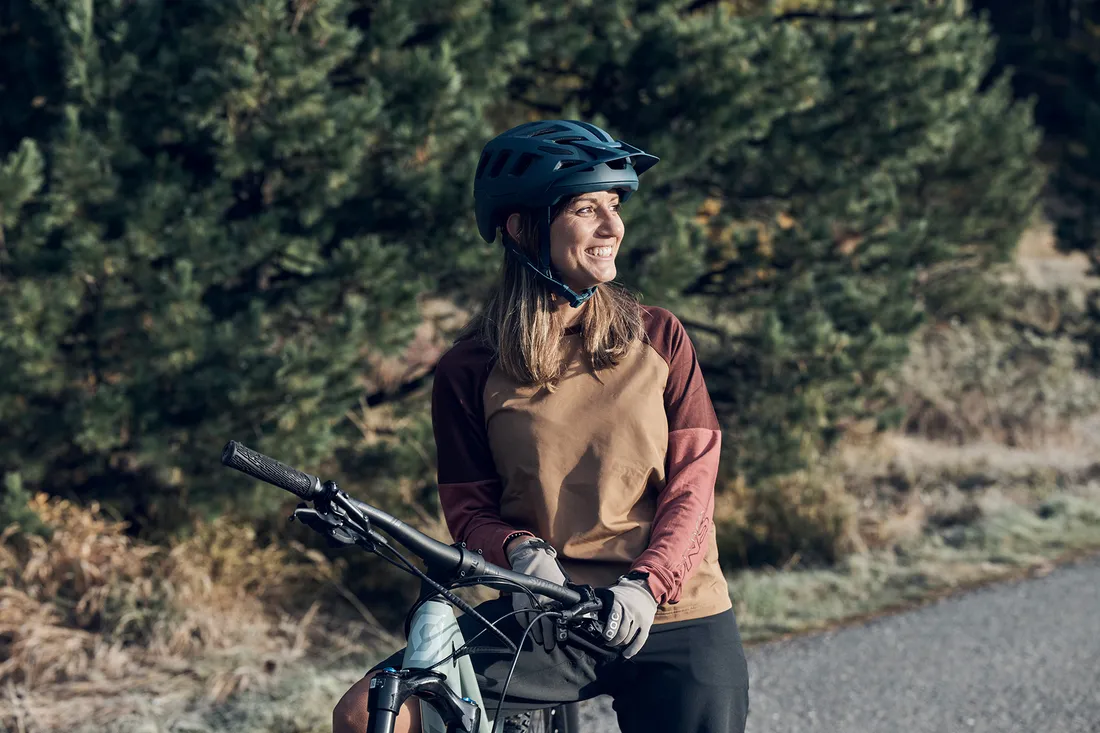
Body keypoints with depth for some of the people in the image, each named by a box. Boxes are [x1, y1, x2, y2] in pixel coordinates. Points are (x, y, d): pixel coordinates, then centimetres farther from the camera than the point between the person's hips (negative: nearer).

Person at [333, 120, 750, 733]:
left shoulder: (659, 338, 3)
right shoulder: (470, 371, 1)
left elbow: (692, 484, -1)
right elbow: (469, 508, 5)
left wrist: (644, 584, -18)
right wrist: (520, 551, -17)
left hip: (672, 620, 1)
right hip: (548, 619, 0)